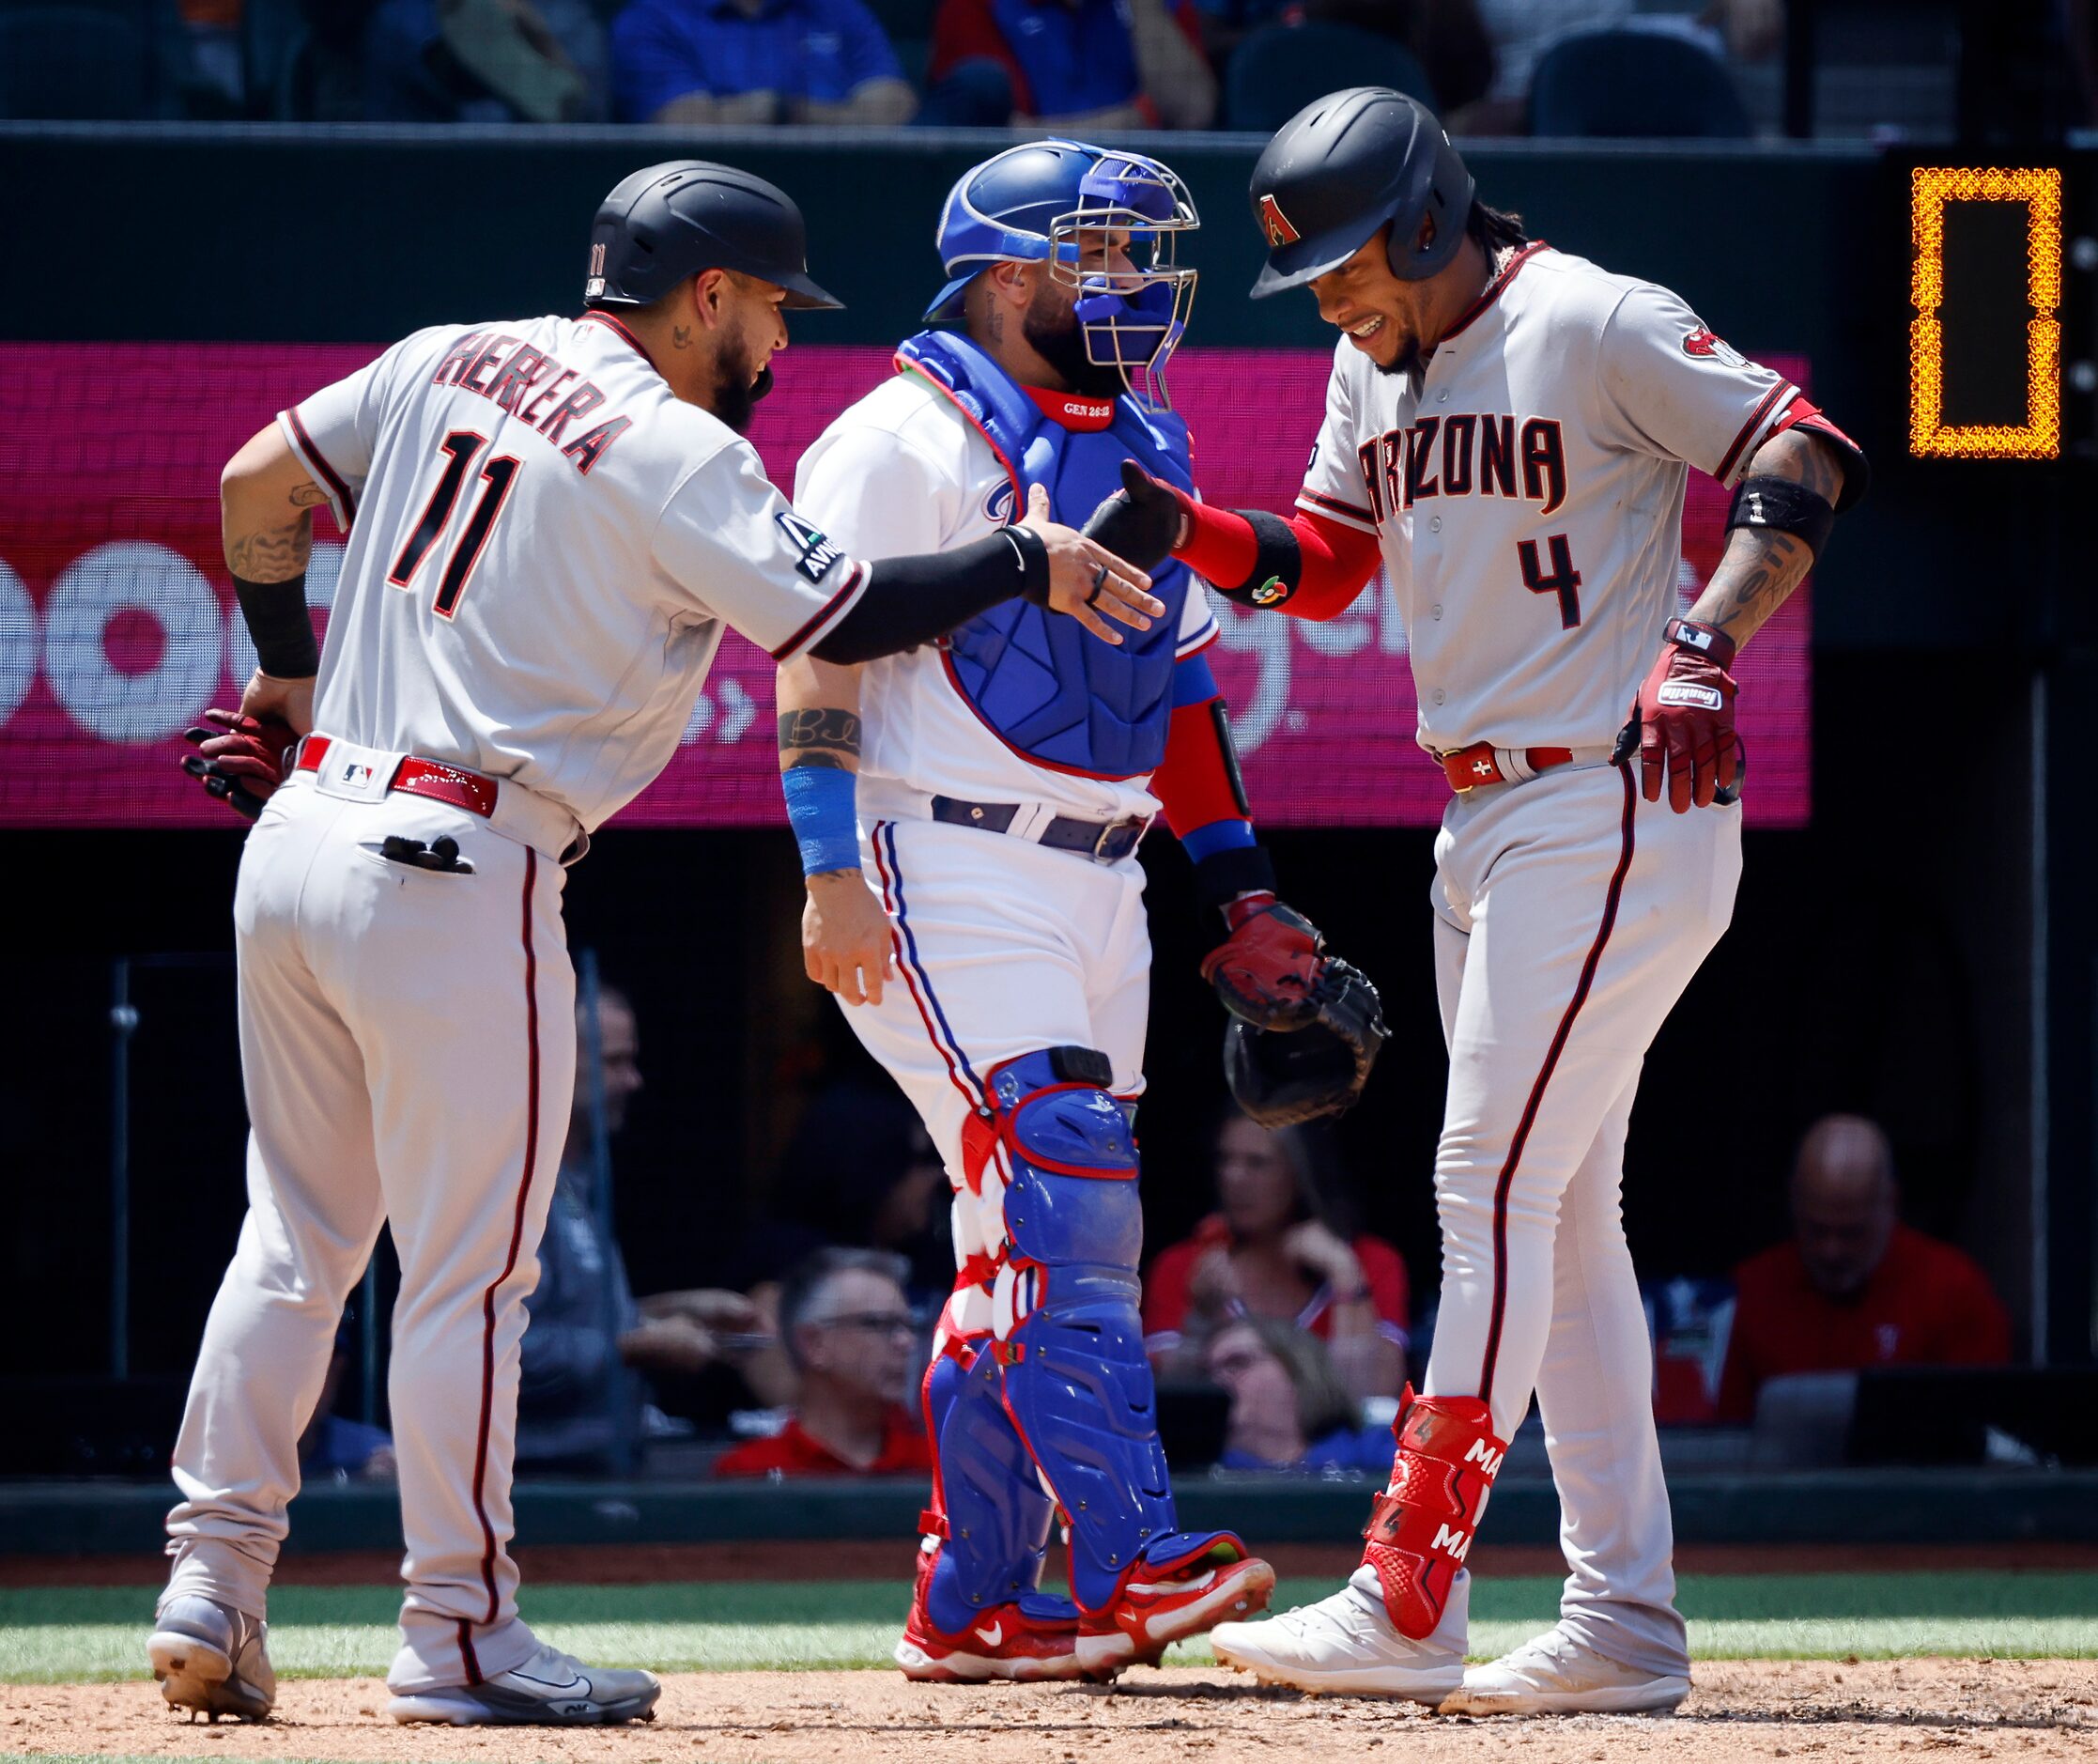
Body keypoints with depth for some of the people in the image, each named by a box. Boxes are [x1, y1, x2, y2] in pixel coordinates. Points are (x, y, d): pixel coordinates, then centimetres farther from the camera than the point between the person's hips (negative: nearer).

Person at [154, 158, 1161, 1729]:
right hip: (452, 877, -8)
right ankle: (461, 1637, 3)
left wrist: (289, 671, 32)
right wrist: (1030, 564, 3)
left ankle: (212, 1585, 11)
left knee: (298, 1236, 15)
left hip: (299, 835, 8)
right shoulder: (675, 453, -10)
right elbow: (843, 615, -11)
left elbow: (256, 489, 18)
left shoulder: (452, 362, 12)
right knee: (472, 1266, -1)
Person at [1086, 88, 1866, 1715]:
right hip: (1485, 827, 9)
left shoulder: (1597, 327, -12)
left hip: (1618, 814, -9)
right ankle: (1627, 1625, 12)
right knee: (1562, 1216, 9)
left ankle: (1406, 1601, -16)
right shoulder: (1377, 366, 13)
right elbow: (1322, 561, 19)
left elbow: (1803, 455, -13)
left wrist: (1708, 638, -25)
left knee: (1497, 1186, -13)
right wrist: (1181, 531, 0)